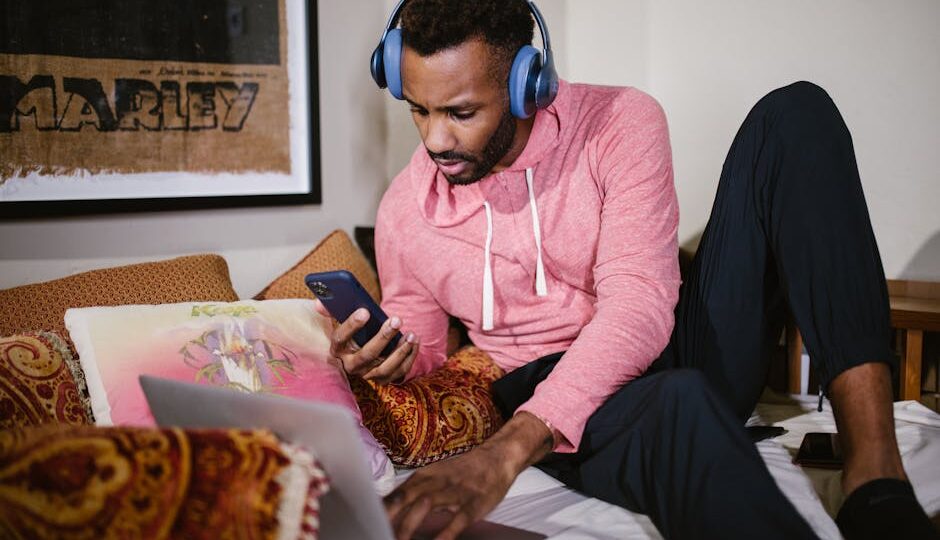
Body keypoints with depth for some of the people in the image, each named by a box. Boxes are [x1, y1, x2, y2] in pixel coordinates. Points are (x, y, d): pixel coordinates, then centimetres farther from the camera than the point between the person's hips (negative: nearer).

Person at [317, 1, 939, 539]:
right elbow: (423, 359, 13)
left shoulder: (619, 124, -9)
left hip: (673, 351, 2)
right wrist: (385, 364, -15)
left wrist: (508, 449, -36)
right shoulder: (403, 213, -1)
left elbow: (638, 307, -22)